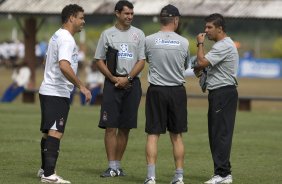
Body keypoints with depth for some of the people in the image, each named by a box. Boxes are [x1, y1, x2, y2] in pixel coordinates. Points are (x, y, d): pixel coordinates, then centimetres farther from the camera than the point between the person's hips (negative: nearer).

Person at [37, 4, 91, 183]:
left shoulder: (57, 36, 17)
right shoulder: (66, 39, -15)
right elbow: (64, 66, -28)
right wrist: (81, 86, -25)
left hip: (47, 90, 10)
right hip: (57, 93, -10)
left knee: (48, 131, 17)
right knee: (56, 132, -12)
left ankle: (45, 169, 26)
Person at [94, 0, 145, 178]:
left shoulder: (138, 34, 7)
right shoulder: (107, 34, 5)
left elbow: (142, 61, 2)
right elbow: (99, 60, 4)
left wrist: (127, 78, -10)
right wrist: (114, 78, -8)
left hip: (132, 83, 1)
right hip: (112, 82, -1)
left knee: (126, 127, 4)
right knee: (111, 126, -7)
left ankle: (118, 164, 12)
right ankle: (112, 167, -5)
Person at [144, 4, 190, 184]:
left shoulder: (149, 41, -5)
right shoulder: (184, 43, -2)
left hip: (156, 90, -1)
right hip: (177, 91, 1)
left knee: (153, 134, 1)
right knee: (177, 136, 9)